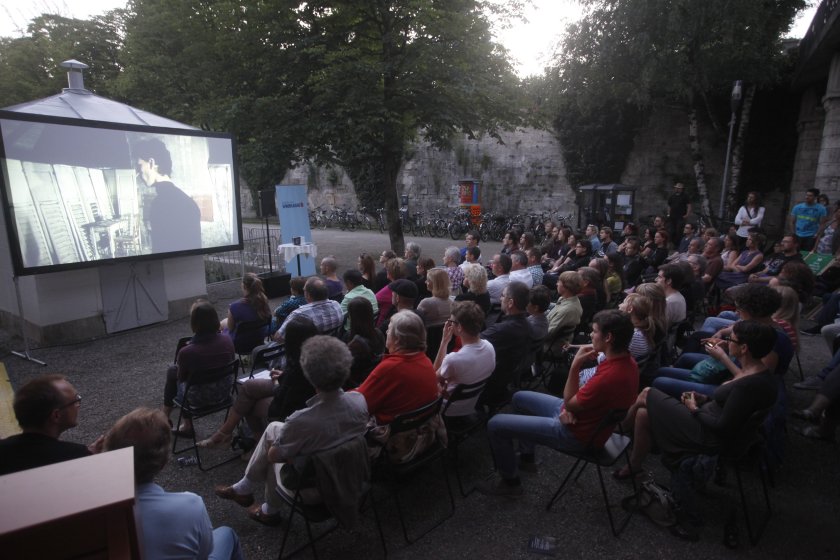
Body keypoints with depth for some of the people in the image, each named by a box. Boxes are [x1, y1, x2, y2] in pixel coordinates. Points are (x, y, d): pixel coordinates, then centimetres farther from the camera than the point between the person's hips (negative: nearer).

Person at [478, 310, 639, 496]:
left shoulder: (610, 376, -35)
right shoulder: (627, 361, -5)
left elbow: (569, 403, -20)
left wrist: (575, 365, -22)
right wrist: (570, 406, -8)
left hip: (576, 434, -10)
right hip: (584, 416, 10)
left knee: (496, 424, -8)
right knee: (520, 398, 25)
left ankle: (510, 482, 13)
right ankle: (526, 458, 36)